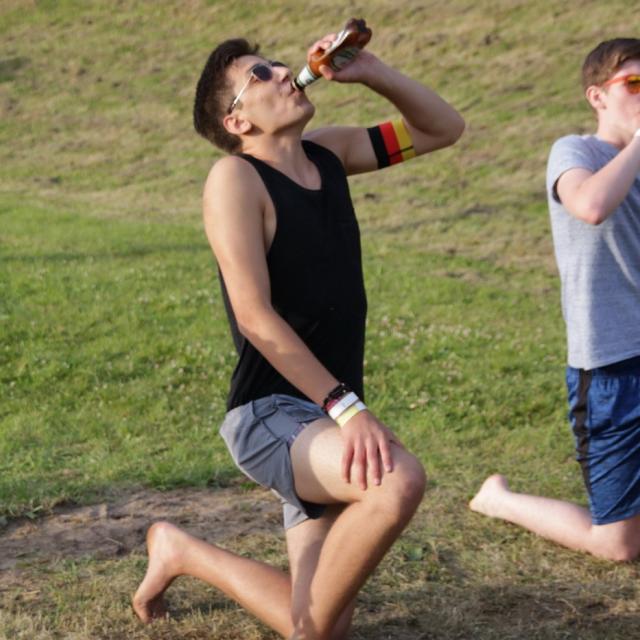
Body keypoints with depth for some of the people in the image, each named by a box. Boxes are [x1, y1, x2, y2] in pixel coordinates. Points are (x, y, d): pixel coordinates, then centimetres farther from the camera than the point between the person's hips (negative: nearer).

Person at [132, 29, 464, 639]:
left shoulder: (327, 153, 8)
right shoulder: (235, 177, -12)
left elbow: (443, 128, 17)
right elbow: (256, 316, -19)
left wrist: (370, 72, 1)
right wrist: (348, 406, -23)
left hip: (327, 418, 7)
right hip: (271, 416, -7)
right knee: (399, 480, -36)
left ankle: (182, 550, 31)